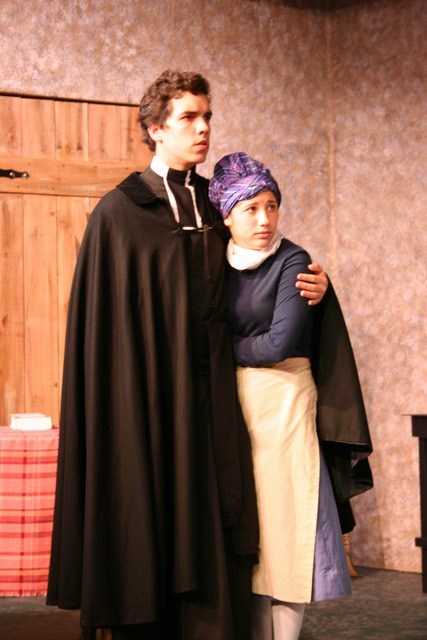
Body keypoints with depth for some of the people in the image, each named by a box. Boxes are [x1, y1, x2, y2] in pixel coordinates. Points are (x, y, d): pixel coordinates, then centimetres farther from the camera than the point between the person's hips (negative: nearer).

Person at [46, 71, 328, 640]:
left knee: (215, 540, 1)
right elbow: (101, 317, -4)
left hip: (211, 400, 4)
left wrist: (307, 288, 3)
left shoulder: (214, 206, 14)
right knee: (152, 534, 0)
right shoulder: (119, 212, -1)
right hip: (146, 400, -4)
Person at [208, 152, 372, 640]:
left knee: (285, 528, -4)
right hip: (234, 405, 5)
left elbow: (279, 344, -15)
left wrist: (226, 348, -3)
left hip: (283, 404, -5)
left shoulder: (292, 262, -7)